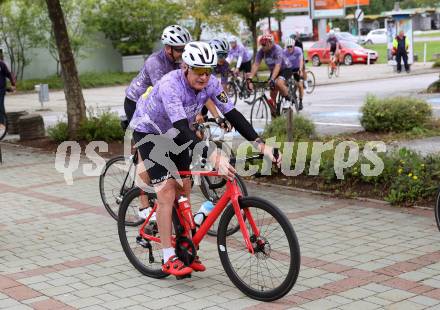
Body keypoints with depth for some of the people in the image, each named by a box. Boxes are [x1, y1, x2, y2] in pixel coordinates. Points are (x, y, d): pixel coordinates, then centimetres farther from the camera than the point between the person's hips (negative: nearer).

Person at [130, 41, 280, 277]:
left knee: (184, 190, 5)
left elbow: (232, 114, -20)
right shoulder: (171, 86, -38)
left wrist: (261, 145, -30)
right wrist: (214, 156, -56)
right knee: (167, 192, -15)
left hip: (174, 133, 6)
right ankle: (168, 260, -10)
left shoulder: (210, 83, -19)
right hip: (149, 132, -6)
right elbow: (182, 129, -46)